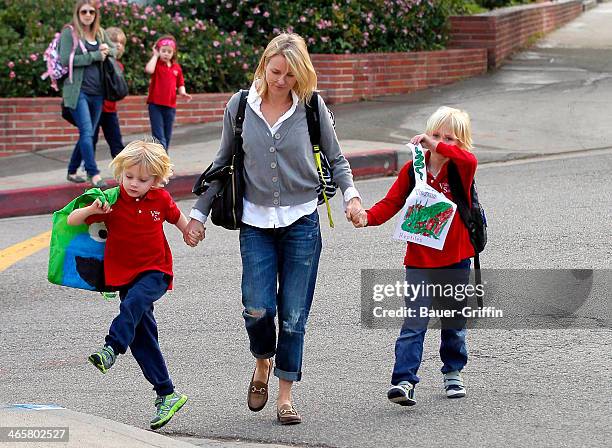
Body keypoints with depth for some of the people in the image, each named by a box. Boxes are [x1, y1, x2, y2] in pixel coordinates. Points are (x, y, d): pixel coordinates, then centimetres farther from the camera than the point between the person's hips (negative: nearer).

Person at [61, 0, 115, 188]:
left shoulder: (100, 33, 14)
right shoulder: (69, 32, -4)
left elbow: (114, 49, 26)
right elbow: (65, 59, -13)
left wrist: (107, 50, 1)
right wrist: (94, 56, -14)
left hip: (97, 92, 6)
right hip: (78, 91, -6)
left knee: (88, 134, 10)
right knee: (87, 132, -14)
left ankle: (72, 171, 21)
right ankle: (93, 173, -13)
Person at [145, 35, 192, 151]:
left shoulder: (177, 67, 8)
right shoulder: (156, 64, -2)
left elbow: (180, 84, 16)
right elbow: (149, 70, -25)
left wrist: (183, 93, -5)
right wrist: (155, 55, -12)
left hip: (170, 106, 4)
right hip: (155, 105, -4)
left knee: (167, 137, 12)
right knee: (159, 136, -10)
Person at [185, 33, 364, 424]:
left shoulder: (312, 106, -3)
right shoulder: (240, 107, 1)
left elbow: (336, 159, 8)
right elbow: (223, 164, 12)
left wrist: (351, 194, -10)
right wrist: (199, 213, 11)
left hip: (302, 221, 0)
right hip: (256, 222, 1)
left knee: (293, 315, 1)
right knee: (258, 309, -11)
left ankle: (286, 396, 14)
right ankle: (263, 363, 22)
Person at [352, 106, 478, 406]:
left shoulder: (460, 167, -6)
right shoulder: (413, 169, 0)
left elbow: (468, 160, -30)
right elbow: (392, 202, -4)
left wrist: (438, 146, -39)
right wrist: (369, 217, -21)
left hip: (456, 259, 0)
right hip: (419, 260, 0)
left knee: (454, 323, 15)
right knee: (414, 323, -8)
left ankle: (453, 373, 33)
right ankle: (403, 381, -14)